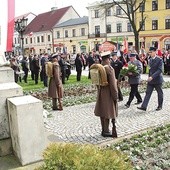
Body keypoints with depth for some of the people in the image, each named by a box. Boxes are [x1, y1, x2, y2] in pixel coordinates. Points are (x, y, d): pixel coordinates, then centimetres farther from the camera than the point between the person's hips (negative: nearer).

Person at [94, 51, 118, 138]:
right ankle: (106, 131, 8)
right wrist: (115, 96, -13)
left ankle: (104, 130, 25)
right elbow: (113, 84, -19)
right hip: (108, 94, -8)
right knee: (108, 112, 1)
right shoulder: (109, 69, -18)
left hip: (100, 93, 8)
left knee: (102, 112, 13)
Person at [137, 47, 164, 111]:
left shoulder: (159, 60, -13)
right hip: (150, 80, 6)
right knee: (148, 93, 0)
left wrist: (152, 77, -26)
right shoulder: (150, 60, 8)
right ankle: (144, 106, -2)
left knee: (160, 93, 10)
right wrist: (149, 77, 4)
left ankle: (160, 106, 25)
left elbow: (160, 70, -20)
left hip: (157, 80, -6)